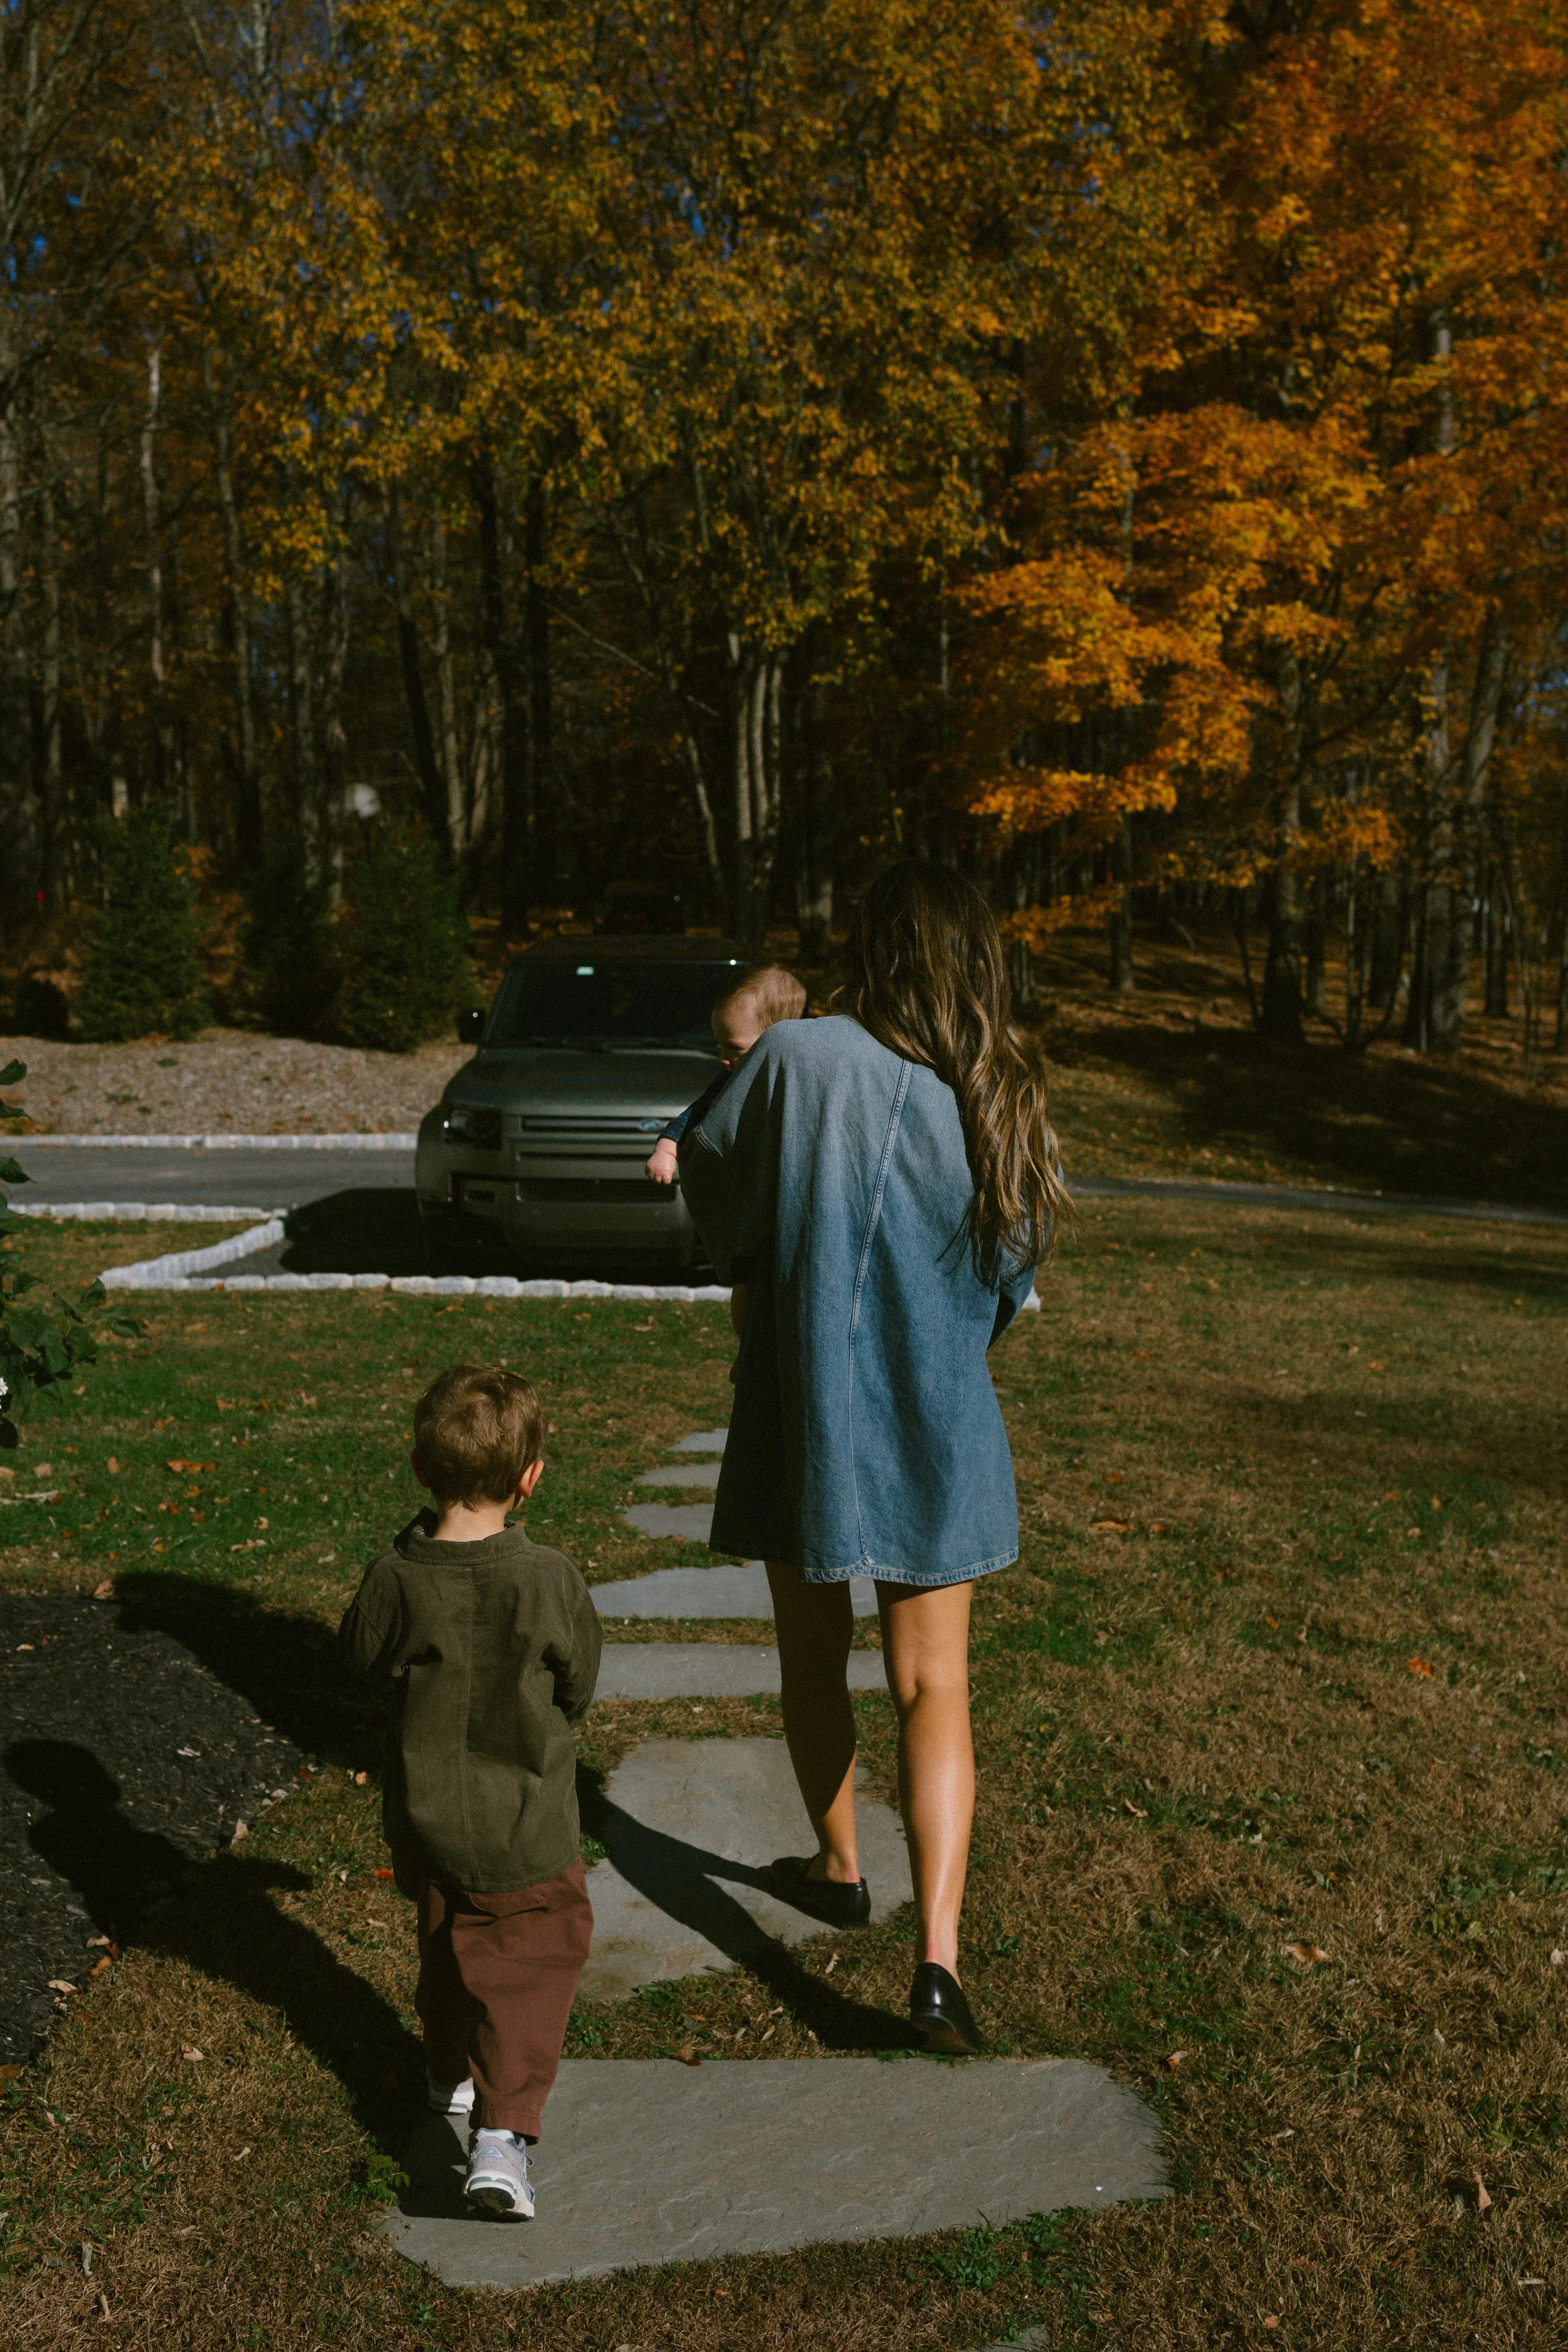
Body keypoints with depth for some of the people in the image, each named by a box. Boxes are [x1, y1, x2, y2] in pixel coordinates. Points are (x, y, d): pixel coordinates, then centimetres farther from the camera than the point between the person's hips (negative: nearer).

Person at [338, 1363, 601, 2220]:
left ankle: (451, 2077, 46)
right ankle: (503, 2129, -1)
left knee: (446, 1947, 27)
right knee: (533, 1961, 11)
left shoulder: (397, 1578, -19)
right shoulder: (550, 1581, -23)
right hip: (524, 1824, -3)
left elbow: (359, 1657, 1)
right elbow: (578, 1686, -8)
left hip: (425, 1818, 4)